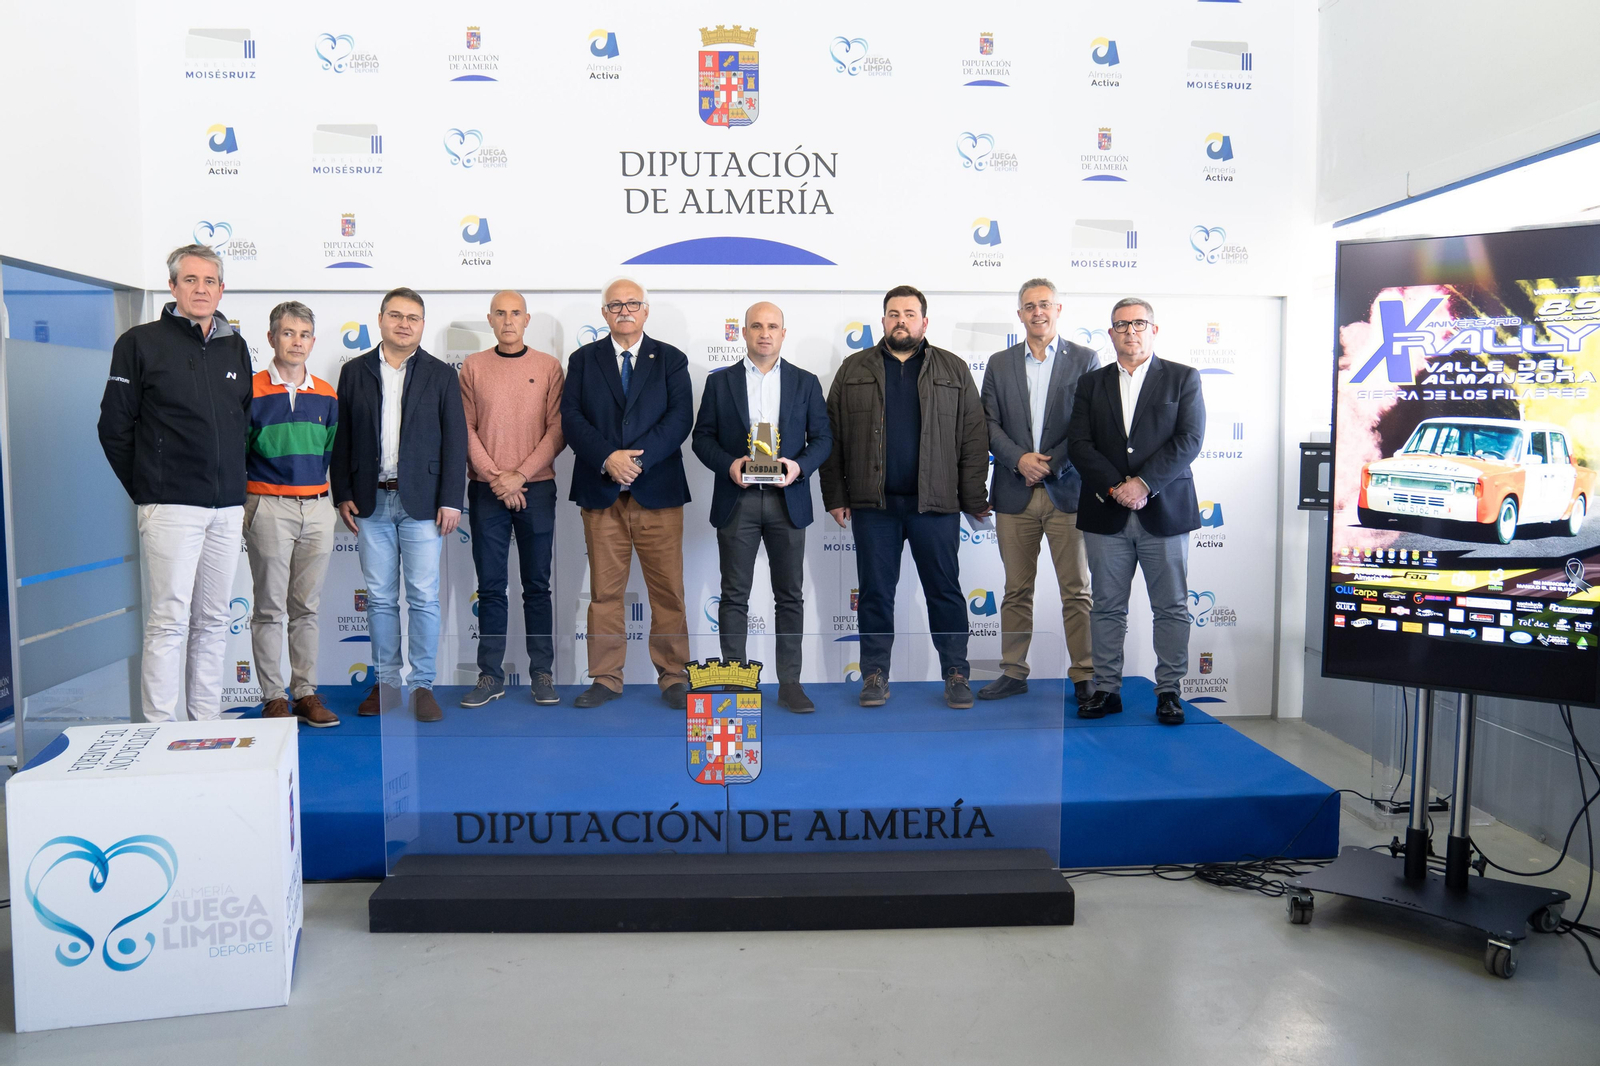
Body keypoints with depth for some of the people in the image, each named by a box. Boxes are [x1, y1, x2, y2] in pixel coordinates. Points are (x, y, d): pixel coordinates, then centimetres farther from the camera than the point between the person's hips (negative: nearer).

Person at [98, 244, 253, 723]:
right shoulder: (142, 343, 0)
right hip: (170, 506, -5)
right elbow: (115, 426, 0)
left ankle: (208, 724, 17)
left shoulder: (235, 347, 13)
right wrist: (145, 489, 1)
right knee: (169, 621, -5)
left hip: (227, 508, 5)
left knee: (213, 621, 9)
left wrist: (235, 482, 13)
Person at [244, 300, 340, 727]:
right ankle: (273, 697, 10)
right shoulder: (251, 392, -3)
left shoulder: (326, 396, 9)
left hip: (317, 507, 4)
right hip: (268, 507, -4)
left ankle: (306, 693, 15)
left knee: (307, 606, 9)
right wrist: (247, 496, -1)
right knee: (270, 607, 2)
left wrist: (313, 480, 9)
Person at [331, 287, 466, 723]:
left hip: (421, 502, -2)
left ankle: (423, 686, 8)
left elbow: (454, 440, 1)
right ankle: (386, 682, 17)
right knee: (380, 598, 7)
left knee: (424, 598, 0)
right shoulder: (355, 372, 9)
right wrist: (342, 494, 3)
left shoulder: (441, 374, 5)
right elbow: (342, 438, 9)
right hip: (371, 502, 2)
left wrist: (451, 500, -6)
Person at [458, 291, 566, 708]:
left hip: (537, 488, -1)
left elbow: (557, 430, -1)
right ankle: (491, 676, 11)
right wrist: (496, 478, -8)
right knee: (490, 586, 4)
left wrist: (520, 475, -10)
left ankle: (542, 674, 11)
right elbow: (465, 430, 3)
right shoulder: (473, 366, 7)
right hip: (486, 491, 1)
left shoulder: (548, 366, 5)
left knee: (537, 586, 4)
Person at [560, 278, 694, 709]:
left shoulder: (671, 360, 10)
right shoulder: (583, 360, 13)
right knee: (604, 591, 4)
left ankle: (673, 677, 9)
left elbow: (680, 417, -2)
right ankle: (605, 678, 13)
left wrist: (637, 458, -15)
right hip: (600, 492, 1)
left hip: (657, 491, -1)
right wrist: (607, 458, -14)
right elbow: (571, 417, 2)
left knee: (668, 589, 0)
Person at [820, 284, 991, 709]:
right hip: (874, 503, 1)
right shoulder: (854, 370, 10)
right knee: (875, 592, 6)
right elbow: (833, 437, 7)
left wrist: (974, 498, -2)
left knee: (945, 590, 4)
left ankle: (956, 674, 15)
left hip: (935, 502, -1)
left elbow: (974, 437, 4)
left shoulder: (954, 370, 8)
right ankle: (875, 675, 17)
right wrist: (835, 496, 1)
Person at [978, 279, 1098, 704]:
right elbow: (989, 425, 5)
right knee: (1016, 590, 8)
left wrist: (1051, 464, -10)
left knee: (1077, 591, 0)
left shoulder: (1084, 359, 5)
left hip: (1067, 490, -2)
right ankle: (1013, 673, 17)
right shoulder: (1000, 364, 11)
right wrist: (1020, 459, -11)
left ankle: (1084, 676, 8)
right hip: (1015, 493, 2)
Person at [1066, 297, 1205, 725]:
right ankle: (1107, 689, 16)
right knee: (1107, 608, 7)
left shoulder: (1183, 378, 5)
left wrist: (1143, 483, -16)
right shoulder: (1092, 384, 11)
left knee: (1171, 608, 4)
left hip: (1164, 511, -2)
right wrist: (1116, 487, -12)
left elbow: (1189, 440, -6)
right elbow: (1078, 444, 1)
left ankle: (1169, 691, 15)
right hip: (1106, 514, 2)